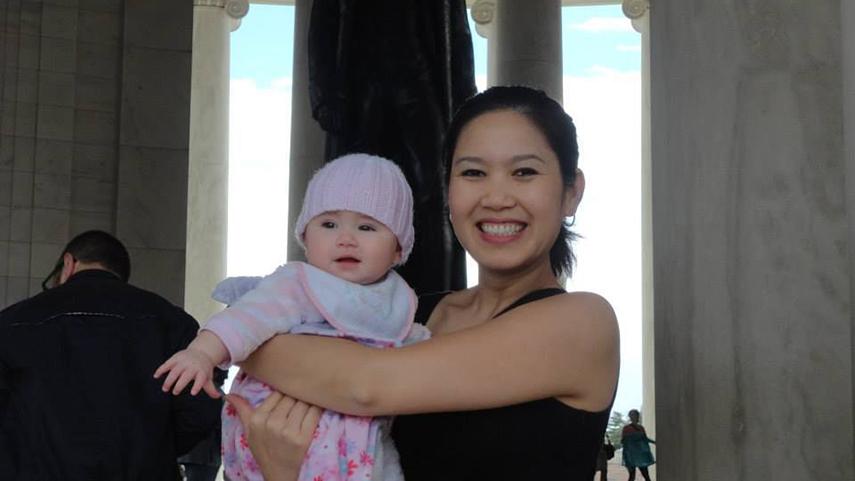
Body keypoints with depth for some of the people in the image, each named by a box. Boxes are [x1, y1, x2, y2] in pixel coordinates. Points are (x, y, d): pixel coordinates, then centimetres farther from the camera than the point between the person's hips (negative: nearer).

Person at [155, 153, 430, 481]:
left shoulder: (396, 300, 12)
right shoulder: (297, 285, -9)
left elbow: (409, 340, 29)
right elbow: (252, 314, -24)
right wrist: (203, 352, -38)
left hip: (361, 434, 6)